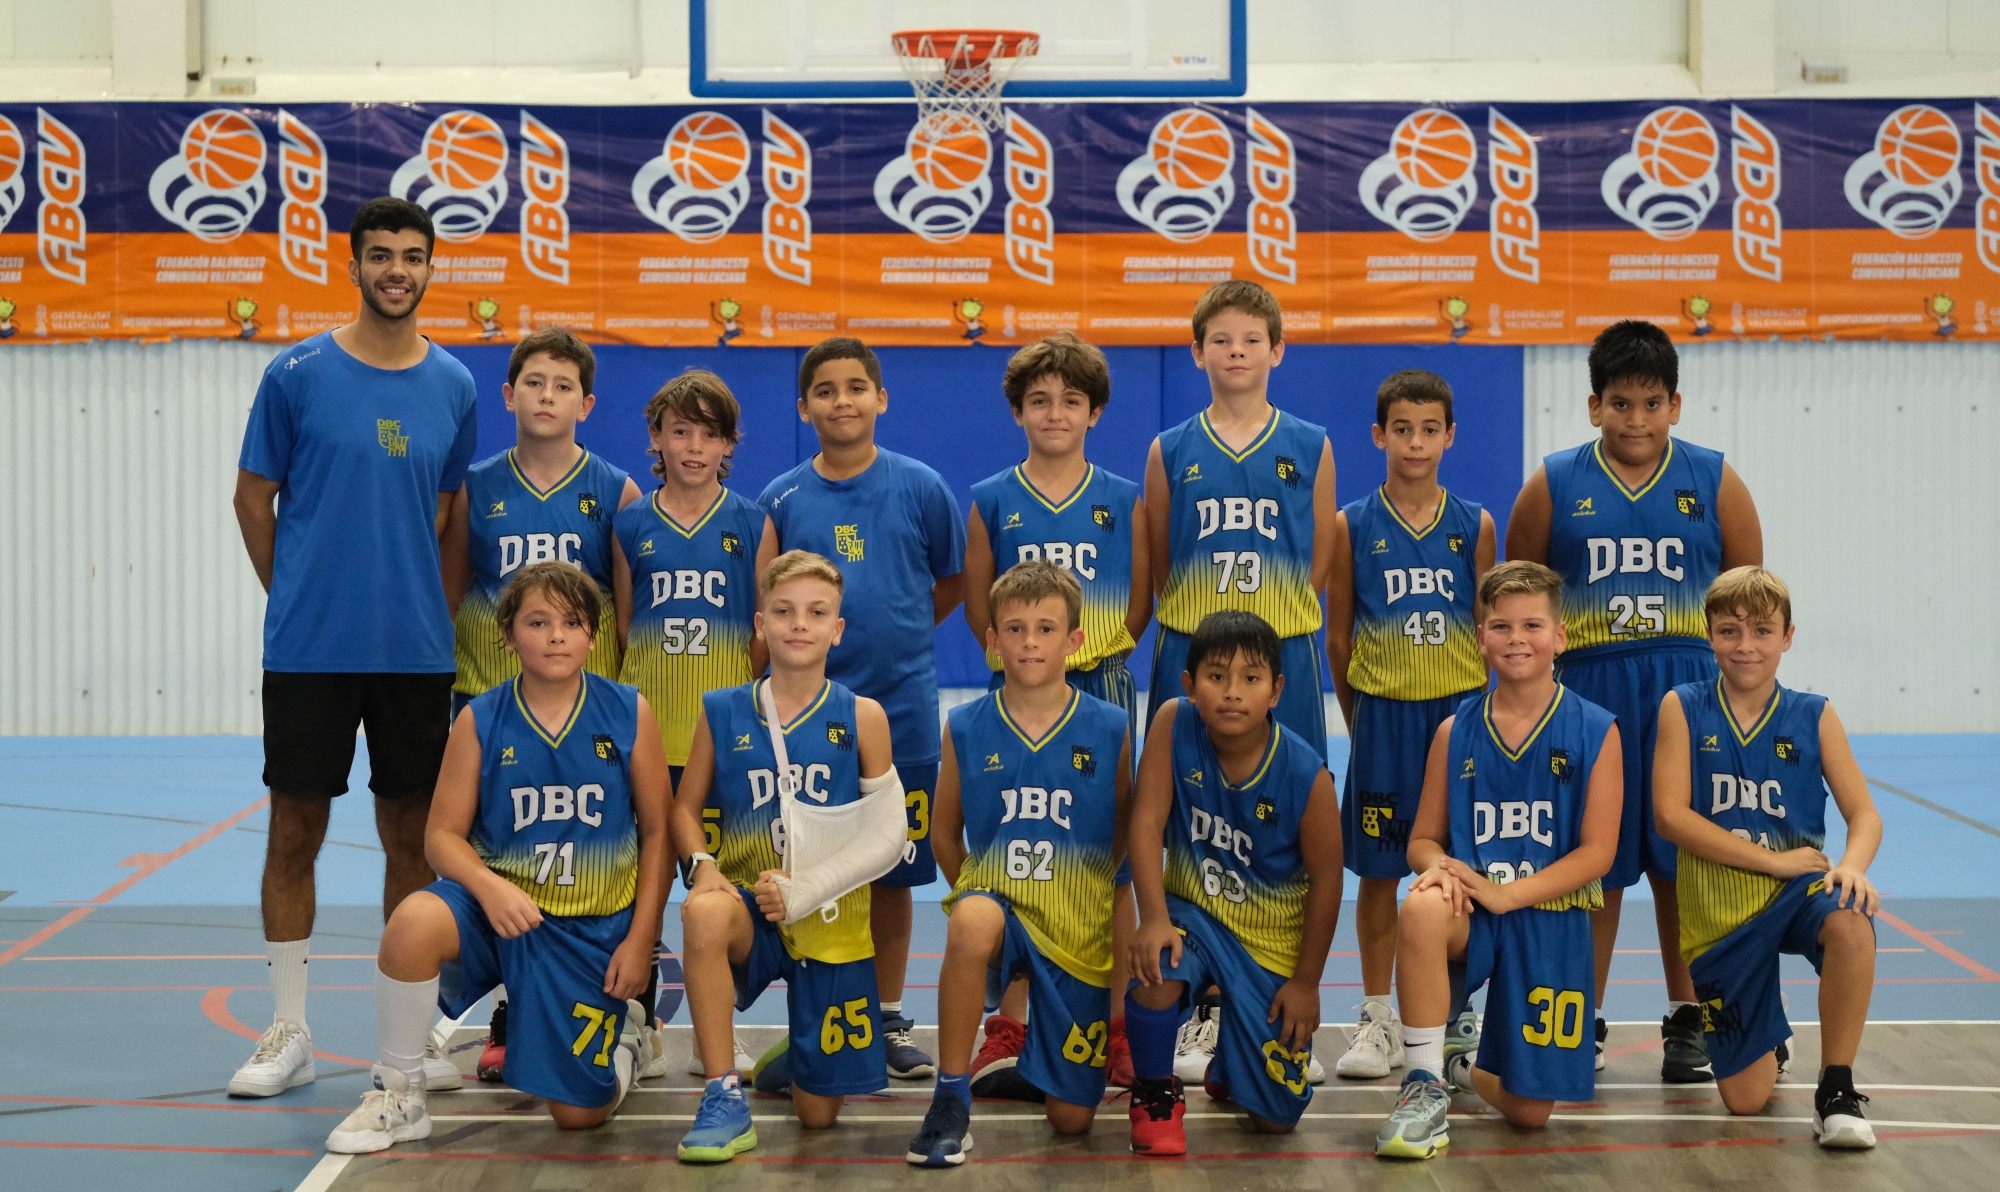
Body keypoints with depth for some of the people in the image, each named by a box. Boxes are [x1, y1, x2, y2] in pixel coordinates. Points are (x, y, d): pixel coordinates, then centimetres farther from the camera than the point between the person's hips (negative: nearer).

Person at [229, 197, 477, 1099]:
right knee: (294, 830, 3)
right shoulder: (297, 373, -3)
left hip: (417, 650, 3)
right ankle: (288, 1032, 14)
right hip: (308, 647, -2)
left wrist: (432, 612, 9)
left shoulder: (452, 386, 6)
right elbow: (253, 497, 4)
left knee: (411, 834, 7)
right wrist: (297, 598, 5)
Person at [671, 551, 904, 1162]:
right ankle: (724, 1098, -26)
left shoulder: (861, 718, -4)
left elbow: (888, 830, -1)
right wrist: (704, 866, -14)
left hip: (830, 922, 0)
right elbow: (686, 807, 8)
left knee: (818, 1115, 4)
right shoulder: (722, 712, -1)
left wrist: (807, 889, -13)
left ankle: (794, 1058, 43)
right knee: (703, 913, -39)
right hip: (751, 908, 0)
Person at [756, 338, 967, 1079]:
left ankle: (889, 1018, 19)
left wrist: (898, 635, 9)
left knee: (893, 870, 8)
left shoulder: (920, 488, -1)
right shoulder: (783, 500, 1)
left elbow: (954, 581, 12)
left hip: (901, 709, 0)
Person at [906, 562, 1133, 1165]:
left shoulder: (1109, 730, -4)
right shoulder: (966, 728, -3)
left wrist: (1084, 884, 8)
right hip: (997, 905, -1)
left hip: (1078, 933, 1)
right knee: (972, 920, -41)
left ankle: (1034, 1056, 41)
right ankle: (950, 1102, -24)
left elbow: (1128, 827, 10)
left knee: (1072, 1118, 2)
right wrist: (974, 891, 0)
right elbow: (945, 831, 8)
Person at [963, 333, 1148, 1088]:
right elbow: (977, 606, 5)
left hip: (1102, 692, 0)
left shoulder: (1124, 503, 5)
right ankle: (1009, 1027, 10)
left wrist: (1091, 648, -7)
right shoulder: (991, 502, 5)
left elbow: (1139, 604, 7)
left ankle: (1115, 1026, 11)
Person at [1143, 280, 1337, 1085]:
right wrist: (1202, 618, 2)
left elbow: (1319, 566, 9)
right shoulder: (1171, 452, 5)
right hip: (1190, 657, 0)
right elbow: (1158, 570, 10)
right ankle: (1204, 1010, 9)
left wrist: (1272, 619, 3)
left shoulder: (1310, 448, 6)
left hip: (1284, 656, 0)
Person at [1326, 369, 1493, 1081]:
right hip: (1381, 711, -1)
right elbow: (1338, 637, 5)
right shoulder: (1352, 526, 0)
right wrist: (1360, 723, 6)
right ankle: (1377, 1022, 13)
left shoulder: (1473, 526, 3)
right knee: (1377, 873, 4)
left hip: (1459, 710, 1)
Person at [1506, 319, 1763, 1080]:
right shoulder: (1553, 486, 3)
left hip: (1690, 694, 0)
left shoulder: (1715, 482, 5)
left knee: (1682, 860, 4)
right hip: (1587, 692, 0)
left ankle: (1687, 1022, 16)